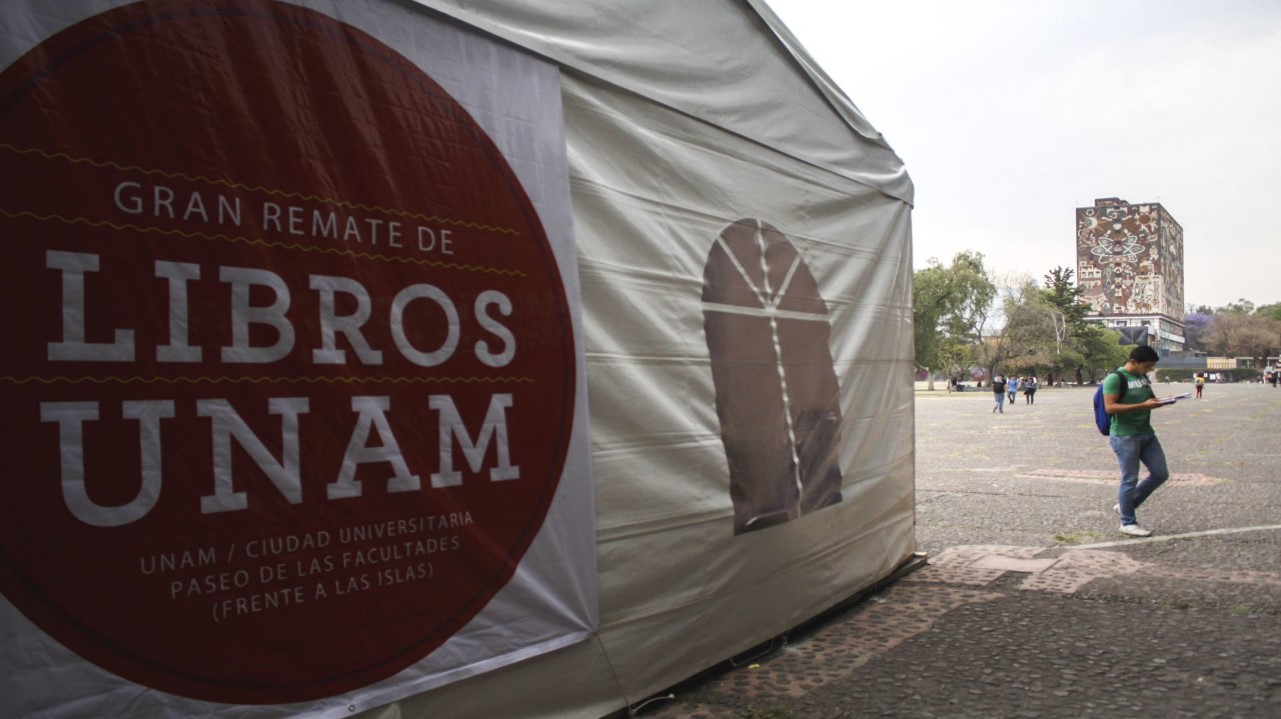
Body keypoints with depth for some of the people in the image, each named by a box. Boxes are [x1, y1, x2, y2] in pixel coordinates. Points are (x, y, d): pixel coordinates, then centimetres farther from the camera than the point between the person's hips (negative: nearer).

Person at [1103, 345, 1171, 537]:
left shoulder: (1144, 378, 11)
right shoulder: (1115, 378, -13)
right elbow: (1110, 407, -20)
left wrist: (1158, 401, 1)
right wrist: (1143, 405, -25)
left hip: (1146, 433, 8)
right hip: (1124, 436, -8)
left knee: (1161, 473, 9)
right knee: (1130, 479, -1)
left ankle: (1125, 504, 24)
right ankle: (1128, 523, 12)